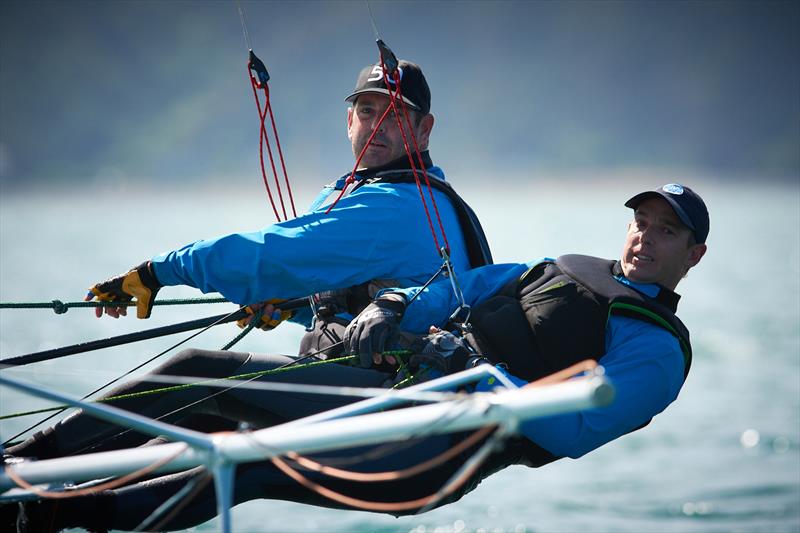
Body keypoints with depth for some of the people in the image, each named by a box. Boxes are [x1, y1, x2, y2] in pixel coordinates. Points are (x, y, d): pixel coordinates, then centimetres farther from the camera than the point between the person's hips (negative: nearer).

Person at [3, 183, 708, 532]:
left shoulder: (658, 349, 2)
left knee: (265, 467, -26)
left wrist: (472, 368, -16)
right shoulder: (563, 271, 26)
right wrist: (389, 310, 2)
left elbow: (575, 429, -13)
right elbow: (453, 290, 23)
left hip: (444, 449, -7)